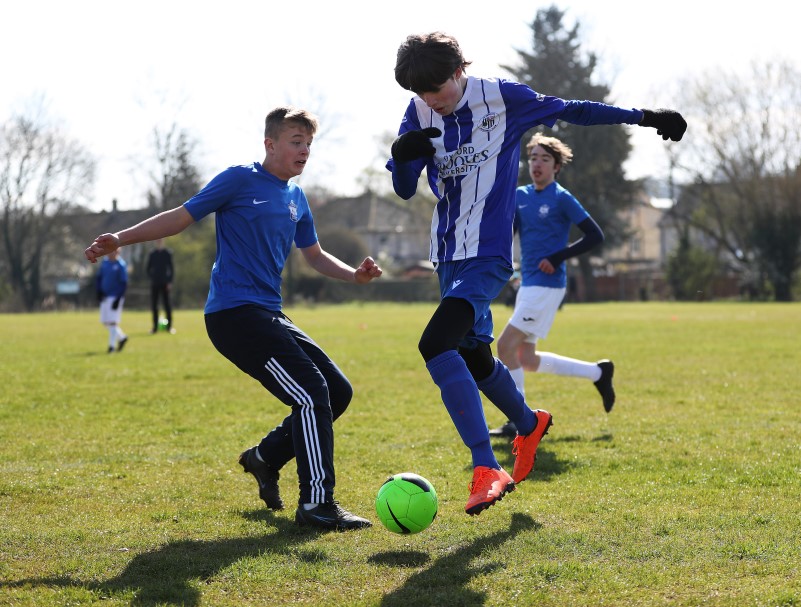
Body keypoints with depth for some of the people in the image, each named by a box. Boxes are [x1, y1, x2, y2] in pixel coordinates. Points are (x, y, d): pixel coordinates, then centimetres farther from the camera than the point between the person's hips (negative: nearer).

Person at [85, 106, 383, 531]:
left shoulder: (296, 197, 17)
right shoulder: (240, 180, -5)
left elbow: (314, 256, 26)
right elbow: (183, 216, -5)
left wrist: (354, 275, 8)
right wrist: (120, 239, -14)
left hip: (268, 316, 9)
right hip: (234, 315, -9)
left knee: (338, 391, 9)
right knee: (312, 393, -17)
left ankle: (265, 458, 24)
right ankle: (316, 504, -11)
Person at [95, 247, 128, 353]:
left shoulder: (121, 265, -11)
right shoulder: (105, 262, 9)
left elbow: (124, 284, -13)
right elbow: (98, 278, 16)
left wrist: (118, 299, -18)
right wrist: (98, 291, 1)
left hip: (115, 297, -7)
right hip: (105, 297, 7)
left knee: (112, 321, -9)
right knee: (105, 322, 9)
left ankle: (112, 345, -1)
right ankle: (122, 337, 25)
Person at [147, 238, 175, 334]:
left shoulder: (168, 253, 2)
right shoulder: (152, 254, 8)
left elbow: (171, 268, 0)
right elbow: (148, 268, 12)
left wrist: (170, 282, -7)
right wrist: (151, 277, -3)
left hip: (165, 283, -2)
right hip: (154, 283, 3)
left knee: (167, 304, -3)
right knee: (154, 305, 3)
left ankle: (169, 326, 2)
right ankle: (155, 327, 9)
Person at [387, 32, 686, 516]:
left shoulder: (502, 98, -9)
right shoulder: (419, 114, 1)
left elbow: (573, 110, 3)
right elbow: (405, 190, 0)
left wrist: (644, 117, 5)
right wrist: (403, 157, -23)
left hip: (489, 254, -7)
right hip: (449, 255, 7)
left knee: (436, 344, -25)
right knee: (473, 357, 17)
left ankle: (488, 470, -26)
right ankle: (529, 424, 47)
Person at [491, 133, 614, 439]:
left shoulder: (562, 199, -8)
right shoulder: (520, 196, 12)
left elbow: (595, 236, -10)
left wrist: (557, 258, -16)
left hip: (546, 285, -8)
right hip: (528, 285, 8)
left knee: (506, 346, -13)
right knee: (526, 359, 11)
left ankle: (519, 423, -3)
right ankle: (598, 372, 26)